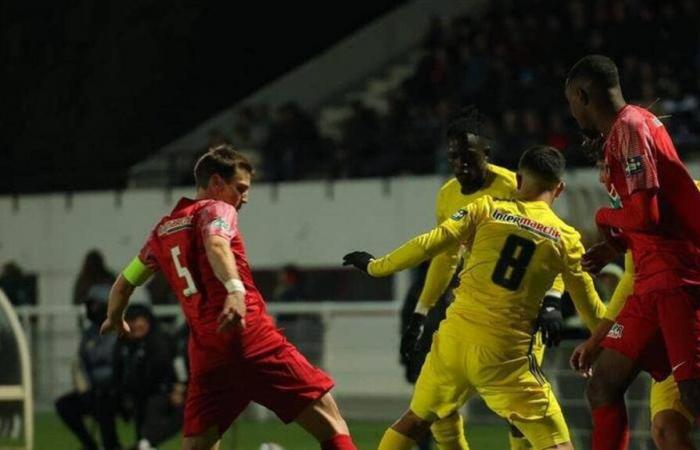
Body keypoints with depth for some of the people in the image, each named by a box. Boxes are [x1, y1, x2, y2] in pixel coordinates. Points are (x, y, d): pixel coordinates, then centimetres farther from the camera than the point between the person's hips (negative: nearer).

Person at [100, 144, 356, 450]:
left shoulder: (163, 230, 22)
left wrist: (115, 321, 52)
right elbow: (216, 244, -21)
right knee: (330, 423, -3)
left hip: (206, 355, 6)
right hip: (253, 340, -6)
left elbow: (123, 284, 32)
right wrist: (235, 288, -37)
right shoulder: (216, 209, 3)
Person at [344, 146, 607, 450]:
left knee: (415, 421, 24)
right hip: (505, 354, -2)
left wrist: (376, 266, 10)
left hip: (454, 337, 2)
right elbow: (591, 309, 9)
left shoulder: (487, 209, 5)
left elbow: (428, 245, -2)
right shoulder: (565, 239, 4)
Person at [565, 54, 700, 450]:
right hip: (654, 283, 10)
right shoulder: (626, 129, 19)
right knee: (604, 388, 9)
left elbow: (645, 213, -20)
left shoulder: (629, 127, -11)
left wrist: (605, 218, -1)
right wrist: (616, 247, 25)